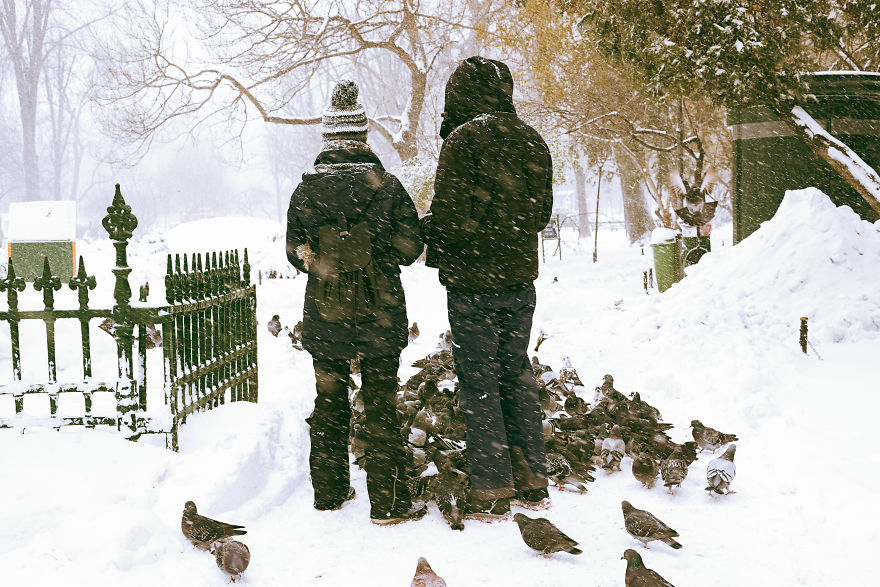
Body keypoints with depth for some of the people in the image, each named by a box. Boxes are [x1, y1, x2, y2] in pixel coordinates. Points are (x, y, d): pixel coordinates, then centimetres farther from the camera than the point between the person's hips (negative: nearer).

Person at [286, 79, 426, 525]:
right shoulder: (386, 186, -10)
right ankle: (388, 502, 10)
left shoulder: (305, 191, -4)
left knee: (329, 404, 15)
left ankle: (329, 492, 26)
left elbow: (296, 254, 4)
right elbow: (410, 248, -5)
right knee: (381, 407, 5)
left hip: (323, 318, 2)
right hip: (379, 316, -2)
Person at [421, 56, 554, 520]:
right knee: (516, 376, 16)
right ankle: (532, 481, 24)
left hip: (473, 284, -6)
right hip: (520, 278, 7)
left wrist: (428, 229, 1)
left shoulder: (463, 140, -14)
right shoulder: (532, 141, 6)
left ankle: (491, 493, 7)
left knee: (479, 382, 2)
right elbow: (541, 212, 11)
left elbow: (451, 217, -19)